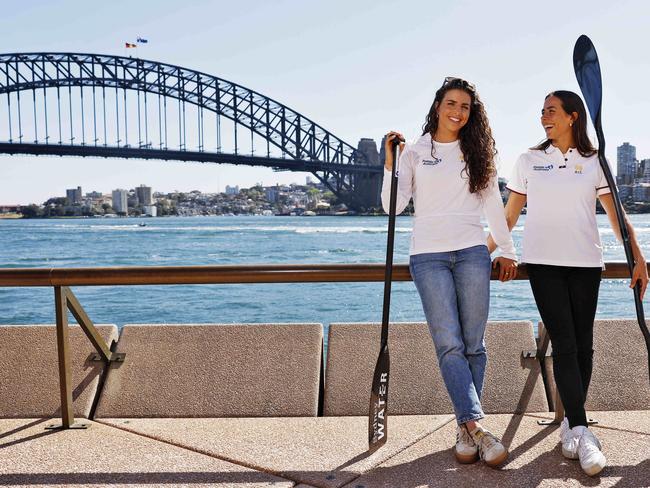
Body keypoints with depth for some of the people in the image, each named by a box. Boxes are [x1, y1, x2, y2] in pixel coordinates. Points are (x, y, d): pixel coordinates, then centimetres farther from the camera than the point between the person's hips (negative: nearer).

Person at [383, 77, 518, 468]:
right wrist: (391, 163, -9)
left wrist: (508, 251, 16)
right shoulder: (415, 151, 8)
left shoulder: (477, 153, 13)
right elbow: (394, 206, 1)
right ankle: (477, 428, -14)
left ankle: (466, 428, 9)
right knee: (449, 345, -11)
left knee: (473, 345, 0)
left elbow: (493, 205, 17)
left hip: (472, 253, 2)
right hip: (429, 256, -2)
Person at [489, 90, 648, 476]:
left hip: (586, 263, 1)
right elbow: (509, 215, 11)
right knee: (564, 344, -8)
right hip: (544, 263, -1)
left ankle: (571, 423, 16)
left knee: (583, 344, 4)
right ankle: (583, 432, -10)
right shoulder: (529, 161, 8)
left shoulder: (595, 162, 7)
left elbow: (617, 215, 5)